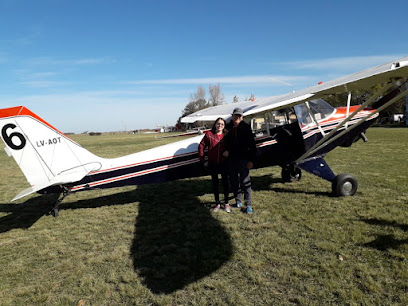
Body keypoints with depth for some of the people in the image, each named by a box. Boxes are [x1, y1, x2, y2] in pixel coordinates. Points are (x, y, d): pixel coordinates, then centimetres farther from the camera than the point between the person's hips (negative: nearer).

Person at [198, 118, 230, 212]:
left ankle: (226, 203, 19)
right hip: (212, 164, 1)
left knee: (225, 183, 6)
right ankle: (217, 204, 23)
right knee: (214, 183, 10)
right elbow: (201, 147, 0)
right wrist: (203, 160, -2)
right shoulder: (209, 134, -3)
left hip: (224, 163, 0)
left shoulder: (226, 135, -2)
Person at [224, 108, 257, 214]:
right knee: (234, 181, 12)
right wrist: (227, 151, -5)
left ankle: (248, 205, 2)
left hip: (243, 159, -4)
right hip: (231, 159, 4)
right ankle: (238, 201, 27)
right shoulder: (228, 128, 6)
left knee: (245, 182, -4)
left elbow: (252, 145, -5)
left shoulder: (246, 127, -2)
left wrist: (251, 160, -11)